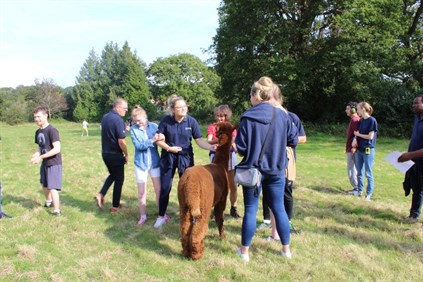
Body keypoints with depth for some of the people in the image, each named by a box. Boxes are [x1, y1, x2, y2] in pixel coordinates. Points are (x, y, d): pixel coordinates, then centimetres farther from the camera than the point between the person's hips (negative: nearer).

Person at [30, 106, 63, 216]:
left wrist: (40, 157, -26)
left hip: (54, 163, -9)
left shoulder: (52, 130, -21)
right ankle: (48, 201, 47)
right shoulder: (38, 132, 5)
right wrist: (37, 154, -6)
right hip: (44, 163, 9)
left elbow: (57, 149, -26)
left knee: (52, 187, -8)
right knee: (44, 184, 24)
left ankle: (56, 210, 3)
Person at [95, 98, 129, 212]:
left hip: (105, 153, 8)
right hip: (116, 154, -8)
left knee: (112, 175, 26)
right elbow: (121, 141, -22)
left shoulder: (105, 117, 6)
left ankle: (101, 194, 9)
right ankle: (115, 206, 16)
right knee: (119, 179, 8)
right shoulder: (118, 120, -20)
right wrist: (126, 155, -10)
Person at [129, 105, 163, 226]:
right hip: (141, 163, 0)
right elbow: (138, 145, -16)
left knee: (159, 189, 7)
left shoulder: (154, 126, -3)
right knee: (141, 192, 7)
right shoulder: (133, 129, -5)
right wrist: (152, 140, -28)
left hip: (155, 162, 1)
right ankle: (143, 216, 21)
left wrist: (160, 139, -31)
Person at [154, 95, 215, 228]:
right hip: (168, 157, 0)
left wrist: (211, 147, -29)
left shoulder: (191, 121, -11)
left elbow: (199, 140, -12)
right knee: (165, 187, 6)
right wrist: (169, 148, -18)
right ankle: (162, 216, 23)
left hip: (186, 157, 0)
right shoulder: (166, 121, -11)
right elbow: (159, 139, -3)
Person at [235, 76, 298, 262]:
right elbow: (293, 140, 4)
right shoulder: (282, 116, -4)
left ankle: (245, 251, 20)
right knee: (279, 208, 14)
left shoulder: (248, 118, -13)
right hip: (276, 170, 3)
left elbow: (241, 148, -12)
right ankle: (286, 249, 26)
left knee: (250, 210, 8)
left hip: (253, 170, -2)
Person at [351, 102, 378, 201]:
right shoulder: (361, 121, 10)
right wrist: (355, 139, -9)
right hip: (359, 149, 7)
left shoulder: (372, 120, -12)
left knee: (368, 174, 1)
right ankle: (359, 191, 24)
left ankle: (369, 194, 10)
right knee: (359, 173, 14)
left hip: (368, 150, -7)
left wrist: (358, 134, -4)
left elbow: (370, 136, -15)